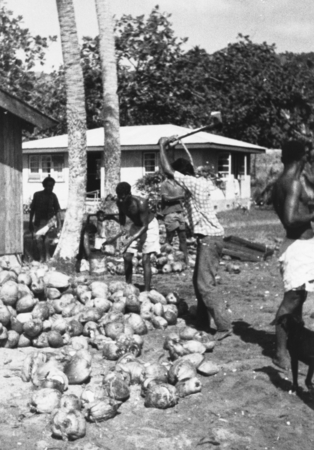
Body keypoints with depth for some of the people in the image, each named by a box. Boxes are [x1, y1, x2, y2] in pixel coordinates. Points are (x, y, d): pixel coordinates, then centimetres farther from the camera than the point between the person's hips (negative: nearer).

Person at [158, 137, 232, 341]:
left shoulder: (194, 184, -15)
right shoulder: (201, 182, 11)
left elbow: (167, 171, -20)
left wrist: (163, 146, -7)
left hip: (209, 239, -10)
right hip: (209, 237, 10)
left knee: (205, 285, -10)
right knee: (199, 281, 16)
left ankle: (224, 326, -10)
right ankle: (203, 322, 24)